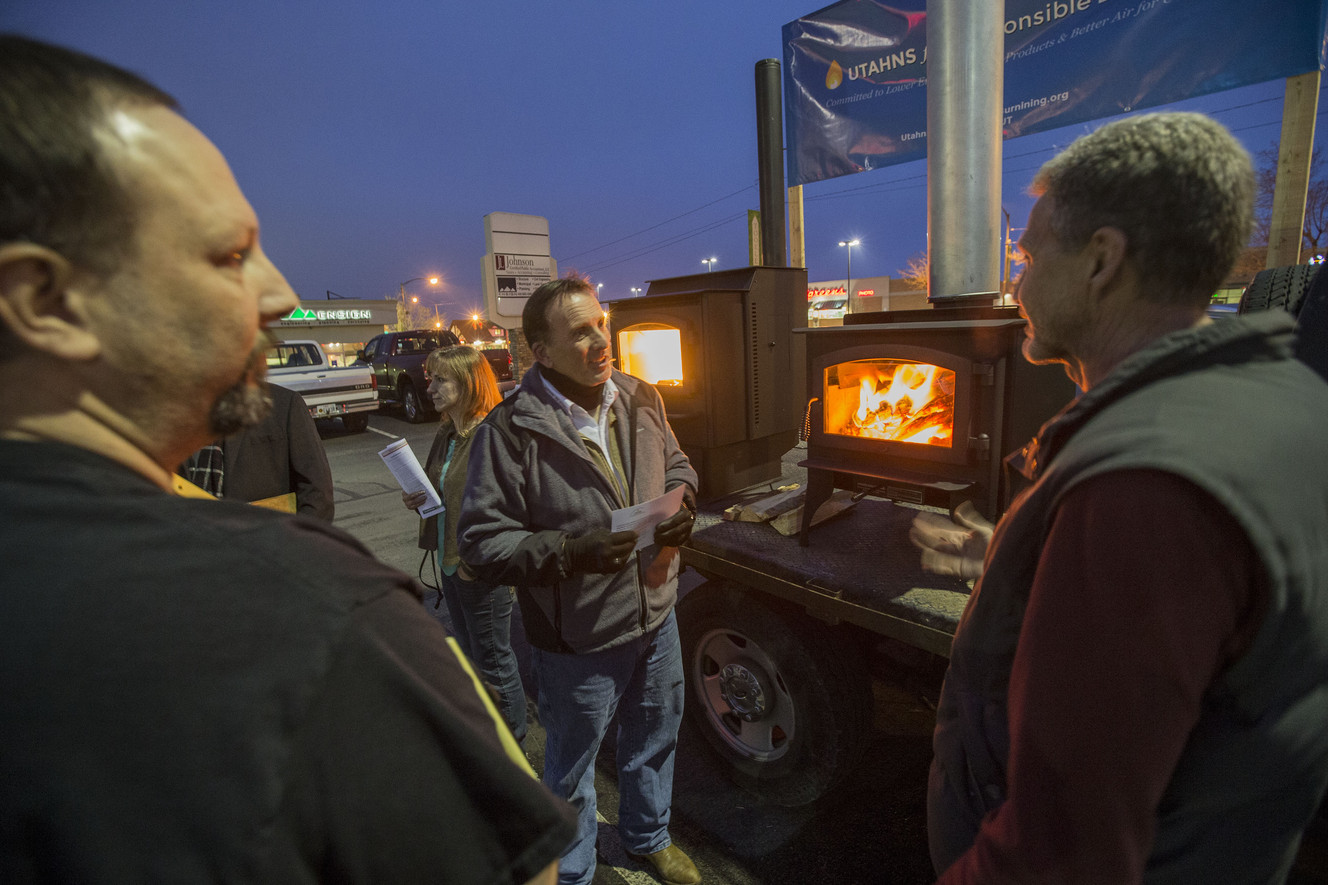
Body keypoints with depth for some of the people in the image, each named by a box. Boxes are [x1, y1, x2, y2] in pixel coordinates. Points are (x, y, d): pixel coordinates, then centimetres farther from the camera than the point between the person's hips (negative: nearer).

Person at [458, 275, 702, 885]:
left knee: (655, 742, 29)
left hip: (656, 614, 6)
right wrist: (570, 552, -31)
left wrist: (683, 501, -10)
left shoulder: (639, 399, -4)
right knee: (571, 769, 20)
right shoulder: (509, 432, -21)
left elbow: (676, 463, 11)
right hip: (578, 642, -5)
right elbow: (481, 542, -19)